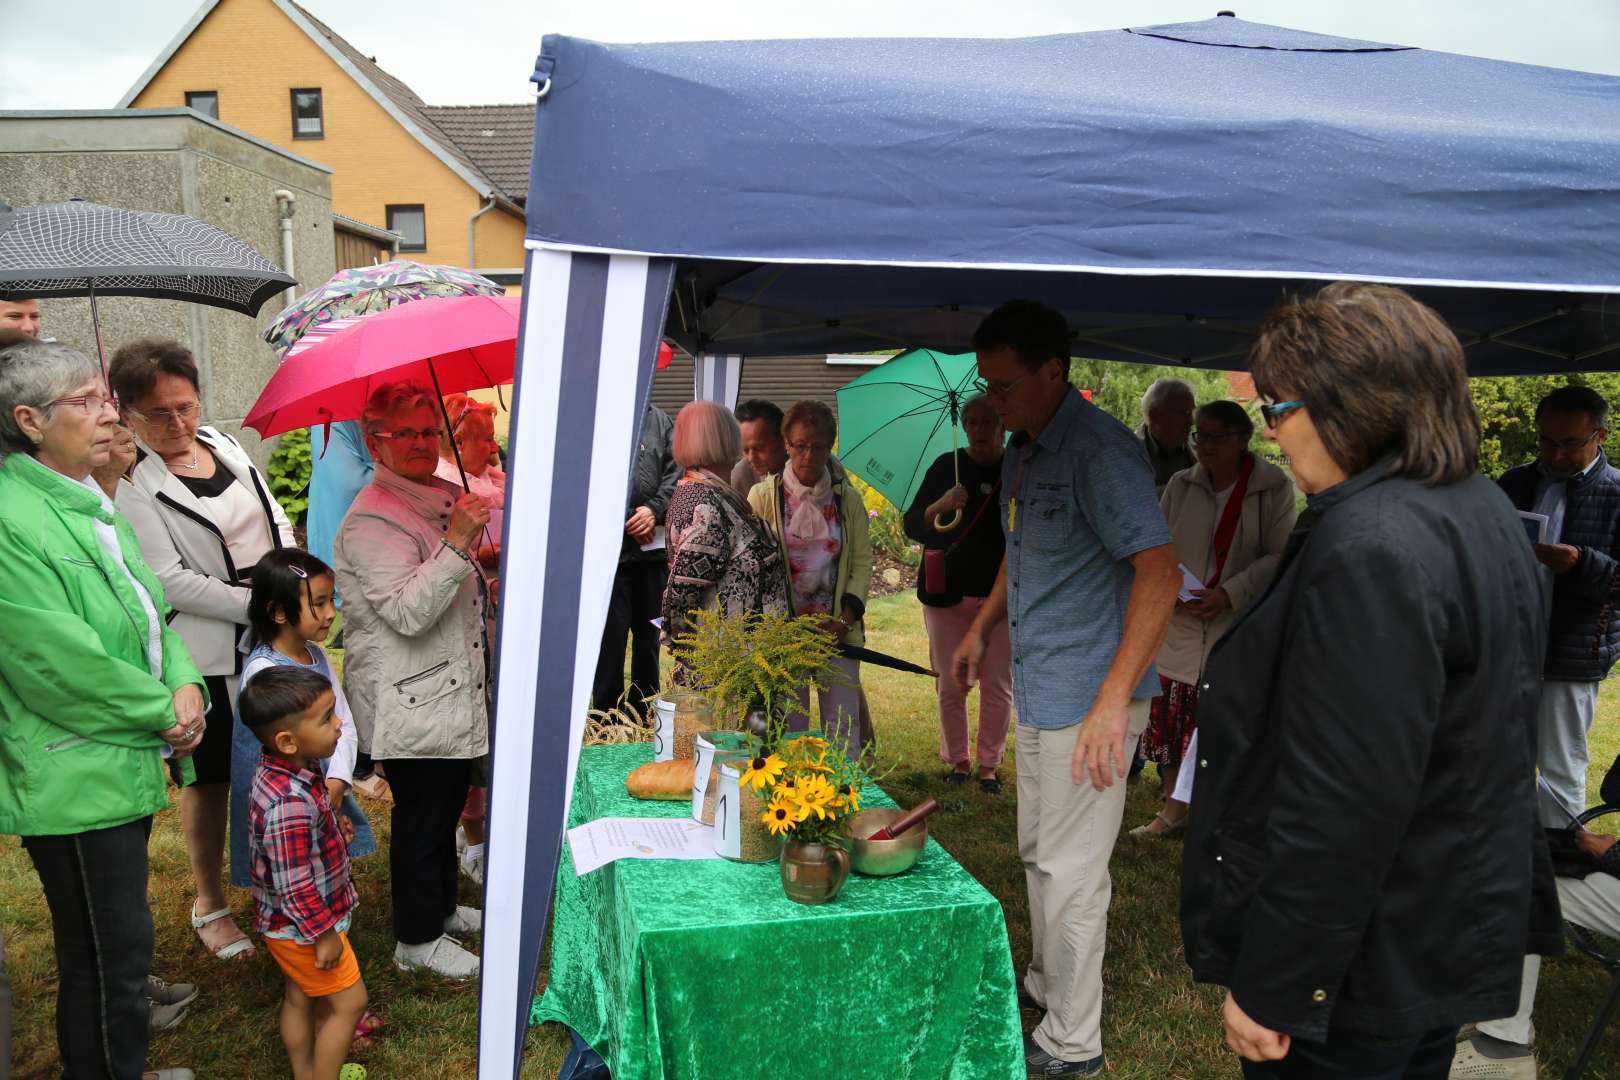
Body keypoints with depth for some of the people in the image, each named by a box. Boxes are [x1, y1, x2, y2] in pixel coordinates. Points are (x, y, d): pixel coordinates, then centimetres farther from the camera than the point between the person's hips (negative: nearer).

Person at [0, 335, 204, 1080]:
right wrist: (162, 712, -12)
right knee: (102, 958, 5)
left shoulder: (89, 502, 10)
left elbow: (148, 612, 13)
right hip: (75, 785, -9)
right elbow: (63, 663, -23)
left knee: (118, 943, 21)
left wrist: (185, 685, -4)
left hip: (127, 762, 9)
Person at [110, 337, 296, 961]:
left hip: (269, 639, 6)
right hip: (206, 657, -6)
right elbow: (170, 581, -19)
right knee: (210, 778, 9)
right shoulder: (129, 481, -15)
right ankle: (209, 905, 29)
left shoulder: (223, 445, 5)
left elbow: (276, 522, 13)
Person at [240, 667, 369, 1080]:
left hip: (288, 923, 9)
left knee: (300, 998, 25)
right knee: (349, 1002, 7)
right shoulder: (291, 804, -36)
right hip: (303, 926, -9)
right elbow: (295, 885, -30)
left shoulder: (280, 770, -6)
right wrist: (324, 934, -20)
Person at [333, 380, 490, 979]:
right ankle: (416, 940, 21)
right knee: (421, 815, 4)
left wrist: (485, 589, 12)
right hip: (411, 702, -9)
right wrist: (458, 543, -32)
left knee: (447, 805, 21)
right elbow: (407, 614, -29)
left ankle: (442, 908, 39)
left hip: (456, 693, 9)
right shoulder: (371, 520, -19)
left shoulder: (441, 497, 12)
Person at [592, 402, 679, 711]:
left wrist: (655, 509, -7)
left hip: (653, 546, 5)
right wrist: (625, 520, -12)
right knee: (610, 639, -1)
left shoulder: (658, 419, 13)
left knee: (649, 639, 14)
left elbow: (675, 471, 9)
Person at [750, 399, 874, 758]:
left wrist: (846, 619, -6)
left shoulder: (848, 499, 6)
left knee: (844, 729, 3)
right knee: (790, 730, 1)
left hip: (837, 631, 2)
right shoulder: (763, 496, 0)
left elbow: (862, 562, 6)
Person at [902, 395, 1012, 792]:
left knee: (997, 686, 3)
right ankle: (957, 760, 22)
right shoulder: (947, 467, 3)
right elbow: (912, 526, -1)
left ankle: (988, 764, 17)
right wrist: (941, 505, -19)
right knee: (950, 686, 6)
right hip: (947, 593, 1)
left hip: (1001, 595, 0)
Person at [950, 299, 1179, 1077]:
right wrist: (982, 627, 23)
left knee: (1070, 870, 2)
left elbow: (1159, 571, -27)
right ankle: (1045, 984, 40)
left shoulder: (1099, 450, -20)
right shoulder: (1020, 451, 9)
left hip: (1088, 697, -9)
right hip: (1036, 690, 9)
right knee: (1038, 851, 21)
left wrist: (1114, 700, -30)